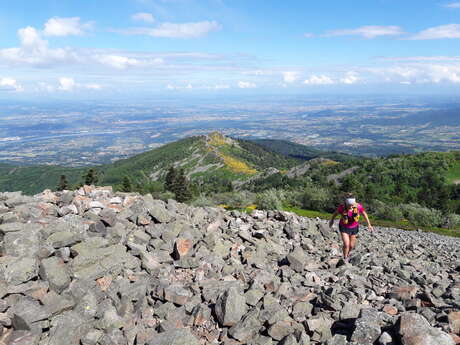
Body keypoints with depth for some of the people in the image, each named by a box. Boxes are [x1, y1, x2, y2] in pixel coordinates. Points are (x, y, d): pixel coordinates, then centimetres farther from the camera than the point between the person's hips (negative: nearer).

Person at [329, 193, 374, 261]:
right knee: (346, 244, -15)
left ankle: (347, 254, 47)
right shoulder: (342, 207, -28)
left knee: (351, 246, 14)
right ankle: (345, 259, 11)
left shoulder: (358, 206, -27)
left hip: (354, 228, 2)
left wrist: (369, 224, -1)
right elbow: (336, 213, -6)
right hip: (344, 228, -2)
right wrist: (332, 220, 11)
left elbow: (364, 214, -6)